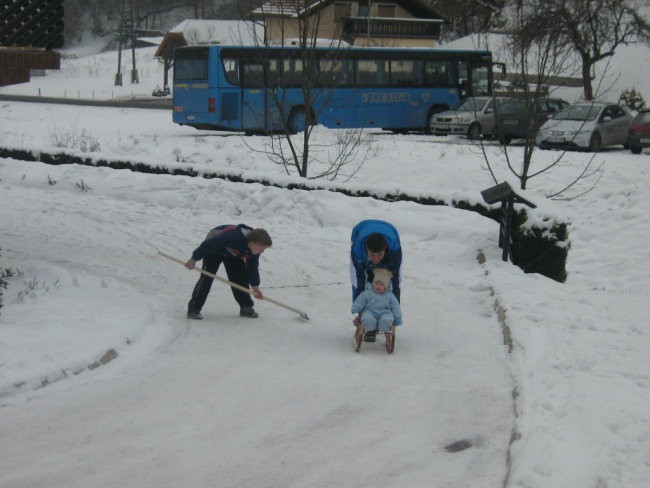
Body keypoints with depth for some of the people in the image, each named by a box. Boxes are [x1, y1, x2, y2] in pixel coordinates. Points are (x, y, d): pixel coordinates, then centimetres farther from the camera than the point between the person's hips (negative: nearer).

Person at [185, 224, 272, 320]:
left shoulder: (255, 248, -20)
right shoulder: (233, 237, -43)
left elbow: (252, 267, -4)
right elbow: (208, 244, -36)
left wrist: (255, 286, -6)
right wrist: (194, 259, -29)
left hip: (232, 254, 6)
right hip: (214, 249, -6)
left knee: (241, 278, -2)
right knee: (207, 277, -17)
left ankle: (246, 308, 10)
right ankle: (194, 310, -15)